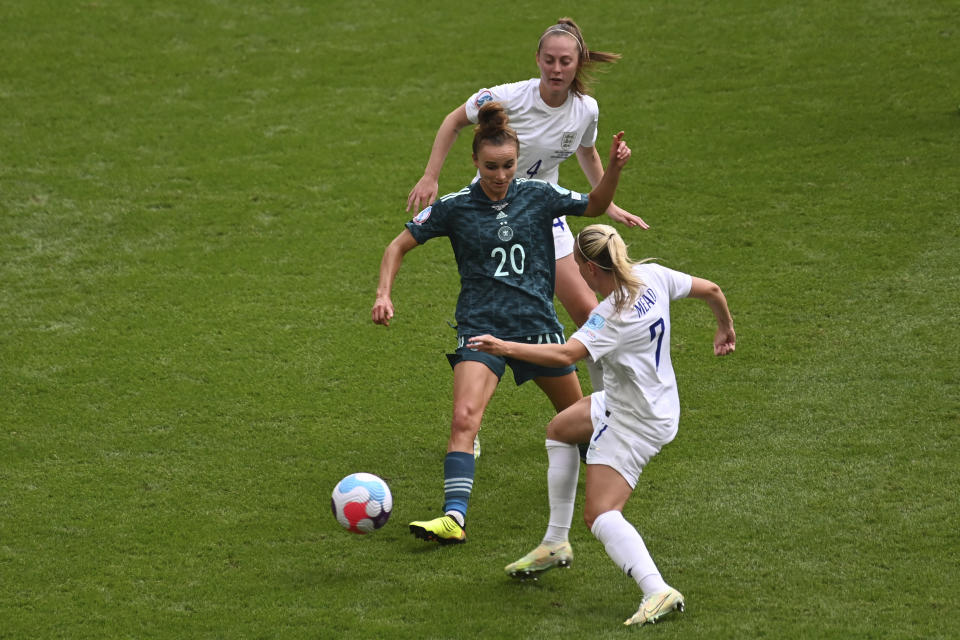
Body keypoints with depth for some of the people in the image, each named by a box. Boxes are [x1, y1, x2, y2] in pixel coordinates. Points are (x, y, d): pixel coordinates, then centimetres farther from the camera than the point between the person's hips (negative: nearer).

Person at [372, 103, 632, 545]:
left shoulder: (538, 196, 0)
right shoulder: (456, 207, -5)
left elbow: (595, 205, 15)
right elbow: (400, 245, 4)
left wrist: (614, 169, -3)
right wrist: (384, 293, -10)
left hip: (538, 325, 2)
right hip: (481, 328, -2)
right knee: (464, 419, -23)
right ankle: (454, 518, -30)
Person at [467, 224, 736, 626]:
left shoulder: (612, 316, -30)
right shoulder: (652, 276, -6)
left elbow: (565, 355, -42)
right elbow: (710, 289, 6)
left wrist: (506, 348, -40)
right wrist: (725, 329, 25)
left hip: (636, 423, -10)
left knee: (600, 515, -15)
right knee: (559, 430, 28)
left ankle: (657, 592, -32)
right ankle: (555, 544, 34)